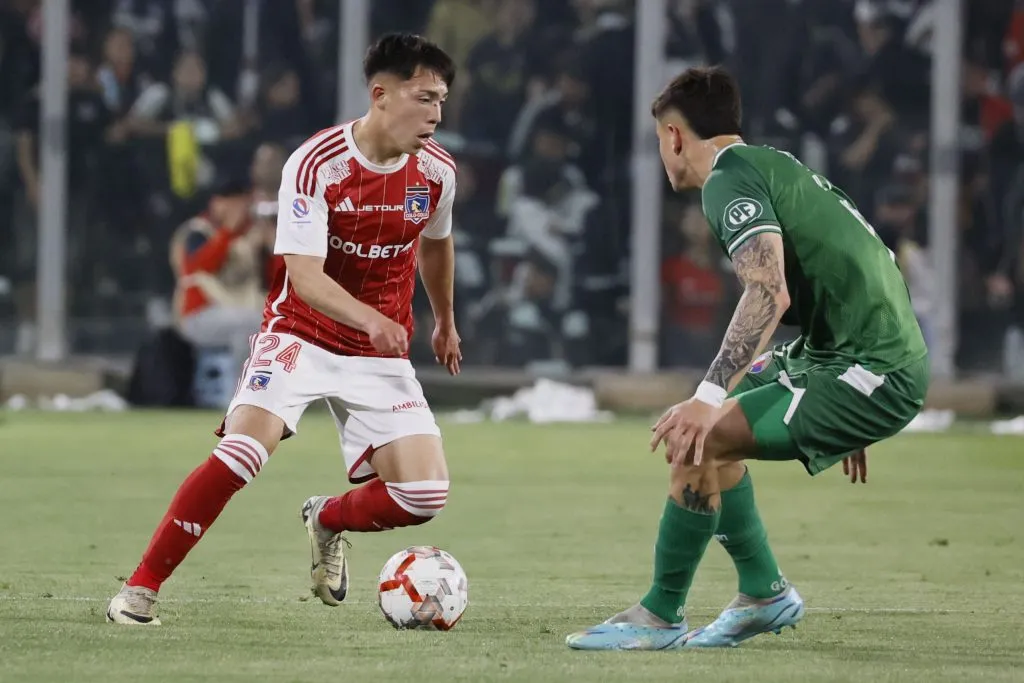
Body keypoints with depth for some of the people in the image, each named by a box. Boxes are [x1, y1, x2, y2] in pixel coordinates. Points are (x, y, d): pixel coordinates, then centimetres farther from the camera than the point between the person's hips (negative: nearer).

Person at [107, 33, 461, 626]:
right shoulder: (315, 165, -19)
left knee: (424, 496, -10)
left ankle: (327, 520, 23)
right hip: (301, 334, -4)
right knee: (243, 451, -28)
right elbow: (305, 275, -26)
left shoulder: (437, 171, -5)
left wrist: (446, 322, 31)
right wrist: (368, 317, -44)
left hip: (381, 354, 4)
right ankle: (142, 587, -16)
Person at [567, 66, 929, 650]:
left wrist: (709, 399, -31)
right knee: (715, 428, 22)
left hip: (872, 372, -10)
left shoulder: (730, 178, -9)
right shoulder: (776, 166, 22)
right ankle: (765, 593, 27)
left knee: (699, 439, -17)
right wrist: (848, 424, 37)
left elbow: (770, 295, -25)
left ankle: (661, 617, -5)